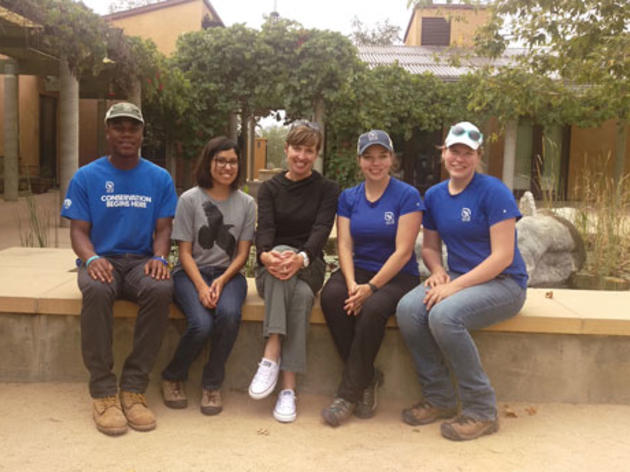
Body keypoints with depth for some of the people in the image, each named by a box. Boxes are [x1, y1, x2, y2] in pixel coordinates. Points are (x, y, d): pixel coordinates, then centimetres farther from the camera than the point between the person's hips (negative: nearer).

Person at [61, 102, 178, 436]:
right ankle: (102, 392, -26)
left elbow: (163, 229, 5)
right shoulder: (86, 177, 4)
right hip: (101, 259, -1)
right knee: (96, 291, -37)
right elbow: (78, 230, 0)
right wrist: (91, 258, -22)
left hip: (141, 260, 1)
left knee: (162, 289, -35)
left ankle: (134, 388, -24)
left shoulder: (159, 178, 8)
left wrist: (159, 257, -18)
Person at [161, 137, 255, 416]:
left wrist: (221, 281, -13)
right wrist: (201, 286, -18)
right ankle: (172, 378, 3)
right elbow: (185, 252, -2)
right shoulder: (189, 200, 0)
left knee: (229, 314, -32)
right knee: (201, 324, -29)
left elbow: (242, 253, 4)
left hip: (228, 274, 2)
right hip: (191, 273, -2)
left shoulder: (246, 203, 7)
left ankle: (212, 385, -10)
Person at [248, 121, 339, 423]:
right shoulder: (270, 189, 10)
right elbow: (264, 228, -8)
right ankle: (287, 385, -39)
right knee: (297, 287, -36)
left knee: (302, 293, -36)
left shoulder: (327, 190, 7)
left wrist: (301, 258, -35)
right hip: (271, 268, 0)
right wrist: (265, 254, -34)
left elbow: (321, 230, -11)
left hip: (309, 268, 0)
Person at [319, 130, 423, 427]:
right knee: (331, 296, -29)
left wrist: (371, 287, -21)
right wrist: (351, 284, -18)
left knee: (373, 308, -34)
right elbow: (344, 245, 0)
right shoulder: (348, 197, 9)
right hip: (359, 270, 4)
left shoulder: (407, 196, -5)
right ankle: (367, 379, -13)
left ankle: (349, 393, -17)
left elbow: (403, 251, -12)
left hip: (397, 275, -4)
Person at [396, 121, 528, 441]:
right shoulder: (434, 195, 8)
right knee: (407, 309, -22)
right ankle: (439, 399, -4)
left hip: (503, 283, -6)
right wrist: (437, 271, -5)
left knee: (444, 315, -33)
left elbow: (503, 256, -16)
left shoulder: (493, 192, -11)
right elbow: (430, 247, 18)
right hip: (457, 278, 6)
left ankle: (481, 411, -14)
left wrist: (455, 285, -23)